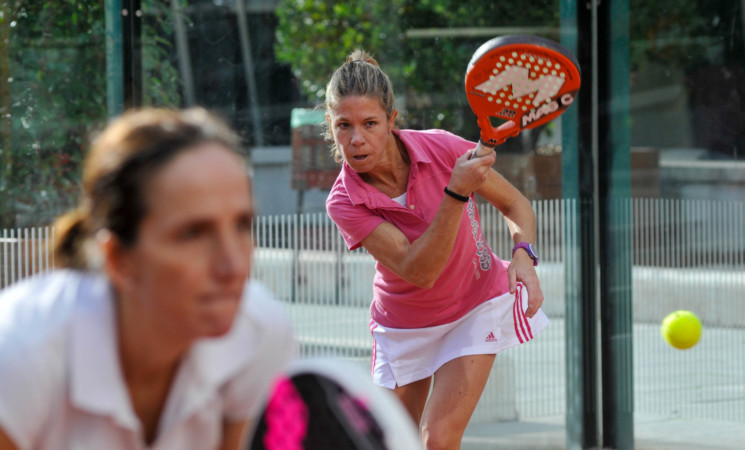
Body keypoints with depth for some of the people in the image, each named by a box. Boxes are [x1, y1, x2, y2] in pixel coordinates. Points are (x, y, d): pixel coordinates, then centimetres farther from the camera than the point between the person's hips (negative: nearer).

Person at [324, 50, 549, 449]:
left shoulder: (442, 148, -21)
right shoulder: (344, 203, -23)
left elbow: (514, 204, -5)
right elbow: (418, 271, -33)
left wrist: (523, 255, -26)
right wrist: (456, 191, -43)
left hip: (477, 308, -1)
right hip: (403, 325, 1)